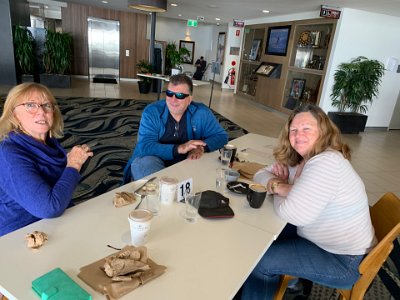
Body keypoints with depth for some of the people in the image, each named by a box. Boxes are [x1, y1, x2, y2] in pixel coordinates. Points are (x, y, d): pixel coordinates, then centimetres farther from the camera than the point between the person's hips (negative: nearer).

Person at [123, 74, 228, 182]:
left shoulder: (202, 113, -4)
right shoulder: (151, 112, -9)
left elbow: (221, 136, -1)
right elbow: (145, 146, -19)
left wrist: (201, 148, -22)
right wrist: (179, 149, -32)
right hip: (155, 162, 0)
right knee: (143, 162, -32)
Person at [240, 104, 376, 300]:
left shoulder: (326, 163, -29)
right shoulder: (299, 159, 0)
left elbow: (294, 214, -32)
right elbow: (261, 174, 8)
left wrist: (280, 190, -11)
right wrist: (277, 184, -15)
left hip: (342, 260, -8)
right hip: (317, 237, 8)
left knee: (259, 260, -8)